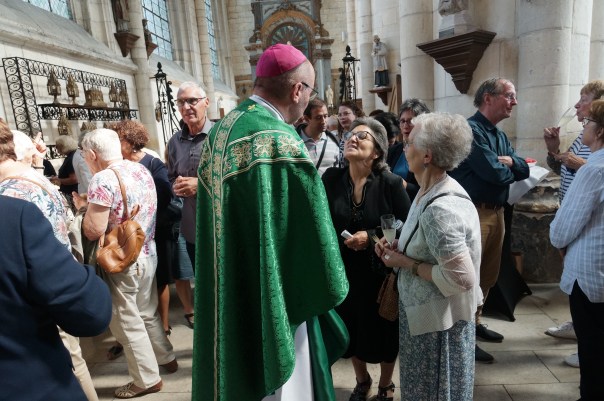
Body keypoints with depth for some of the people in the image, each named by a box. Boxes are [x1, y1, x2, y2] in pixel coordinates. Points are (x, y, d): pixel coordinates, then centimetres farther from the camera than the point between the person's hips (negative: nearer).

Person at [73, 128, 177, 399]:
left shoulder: (103, 179, -19)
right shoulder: (141, 169, 5)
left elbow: (94, 231, -20)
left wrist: (85, 206, -2)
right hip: (148, 254, 8)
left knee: (127, 322, 8)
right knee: (148, 313, 23)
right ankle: (166, 359, 38)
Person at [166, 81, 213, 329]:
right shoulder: (175, 141, 10)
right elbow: (169, 179, 18)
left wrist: (200, 185, -17)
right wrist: (175, 187, -2)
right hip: (189, 225, 4)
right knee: (201, 278, 18)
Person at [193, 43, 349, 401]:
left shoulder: (221, 131, 2)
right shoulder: (282, 143, -24)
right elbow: (312, 234, -19)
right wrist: (329, 288, -2)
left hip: (228, 298, 9)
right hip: (271, 302, -8)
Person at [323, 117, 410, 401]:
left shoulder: (391, 183, -14)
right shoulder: (331, 178, -7)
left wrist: (372, 237, -21)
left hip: (381, 272, -2)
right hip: (343, 270, 3)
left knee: (383, 331, 15)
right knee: (351, 330, 19)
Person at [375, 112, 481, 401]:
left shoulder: (439, 209, -29)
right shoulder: (432, 192, 2)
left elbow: (461, 278, -29)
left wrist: (407, 264, -21)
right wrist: (400, 251, -2)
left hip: (438, 321, -9)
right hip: (428, 315, 9)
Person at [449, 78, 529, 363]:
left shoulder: (501, 135, 17)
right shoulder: (470, 129, -14)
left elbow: (524, 170, 12)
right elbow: (494, 173, -22)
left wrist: (509, 161, -10)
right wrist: (509, 170, 1)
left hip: (497, 212, 10)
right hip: (474, 213, -10)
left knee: (488, 275, 19)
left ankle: (475, 322, 35)